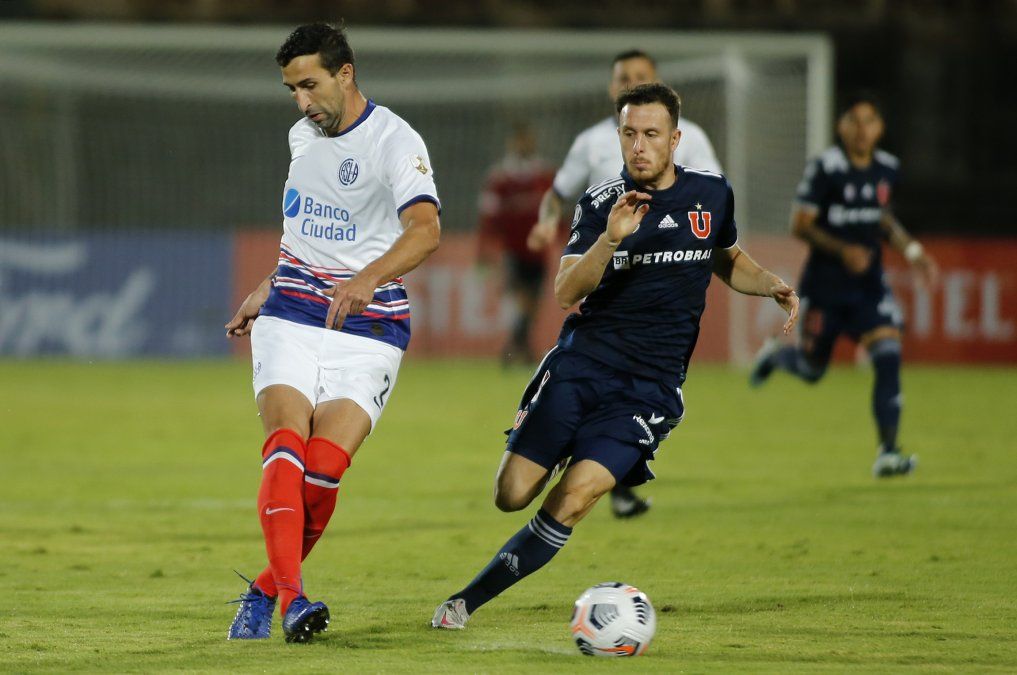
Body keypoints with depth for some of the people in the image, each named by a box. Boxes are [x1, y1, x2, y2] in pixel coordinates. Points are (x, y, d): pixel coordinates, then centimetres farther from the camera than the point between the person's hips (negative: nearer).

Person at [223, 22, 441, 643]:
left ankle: (265, 591, 5)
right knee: (287, 445, -20)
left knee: (323, 471, -16)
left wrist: (368, 279, -45)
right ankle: (292, 598, -31)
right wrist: (266, 291, 28)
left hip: (368, 330, -4)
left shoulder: (394, 141, -11)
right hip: (292, 320, 4)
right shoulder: (303, 136, 13)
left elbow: (426, 229, -29)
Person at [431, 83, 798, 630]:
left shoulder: (712, 194, 5)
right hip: (580, 363, 0)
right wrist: (610, 238, -28)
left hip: (652, 385, 0)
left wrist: (772, 286, 6)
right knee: (512, 496, -6)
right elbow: (566, 292, -13)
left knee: (574, 499, -19)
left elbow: (727, 259, 26)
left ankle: (469, 599, -7)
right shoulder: (601, 203, -2)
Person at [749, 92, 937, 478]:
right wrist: (843, 250, -26)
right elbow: (800, 225, -14)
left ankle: (887, 452, -15)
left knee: (888, 356, -16)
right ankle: (775, 355, 47)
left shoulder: (887, 168, 3)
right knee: (811, 370, 10)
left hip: (869, 284, 4)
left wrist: (911, 250, 8)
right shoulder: (824, 169, -14)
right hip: (825, 286, -4)